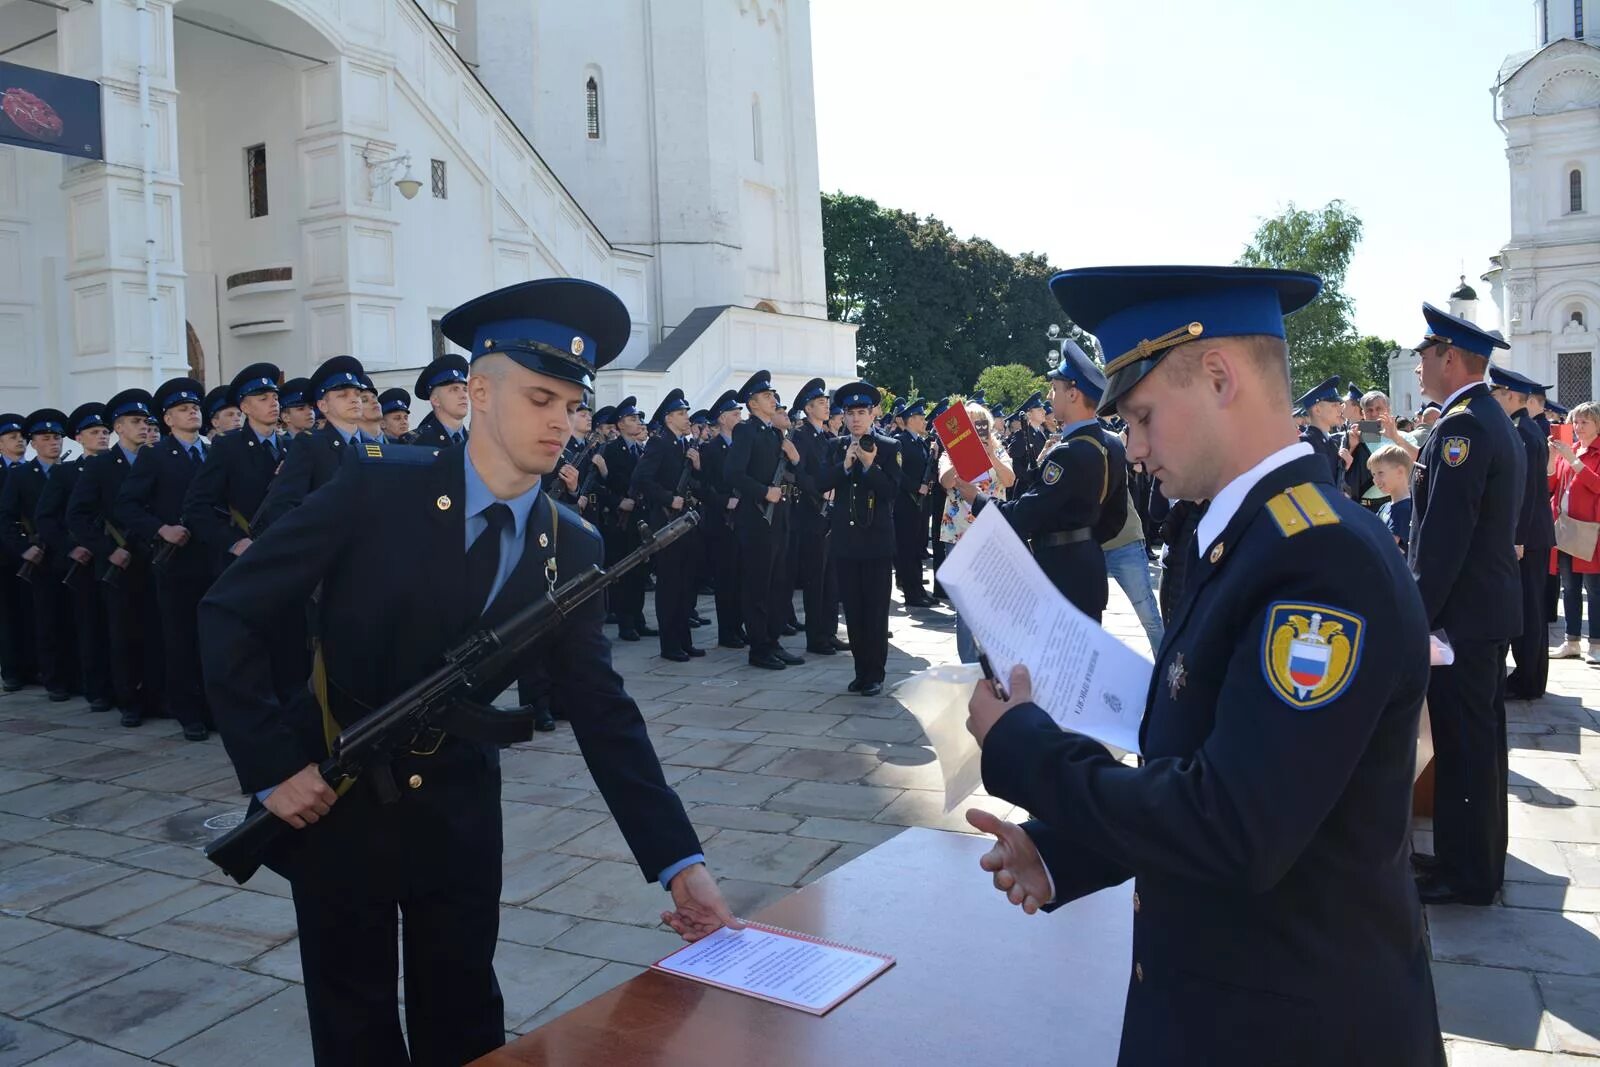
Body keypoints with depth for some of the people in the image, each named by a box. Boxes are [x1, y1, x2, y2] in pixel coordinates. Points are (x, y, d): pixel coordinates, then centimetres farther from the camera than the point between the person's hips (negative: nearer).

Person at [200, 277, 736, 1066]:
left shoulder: (570, 549, -7)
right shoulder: (379, 488, -17)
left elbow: (601, 710, -8)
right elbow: (230, 613, -12)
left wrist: (680, 863, -14)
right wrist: (271, 768, -15)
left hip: (457, 806, 3)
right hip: (334, 797, -2)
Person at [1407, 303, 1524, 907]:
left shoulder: (1460, 426, -19)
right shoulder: (1496, 422, 14)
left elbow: (1444, 536, -23)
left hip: (1462, 614, -10)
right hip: (1492, 607, 10)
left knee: (1461, 744, -1)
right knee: (1480, 738, 17)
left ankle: (1465, 875, 10)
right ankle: (1480, 857, 30)